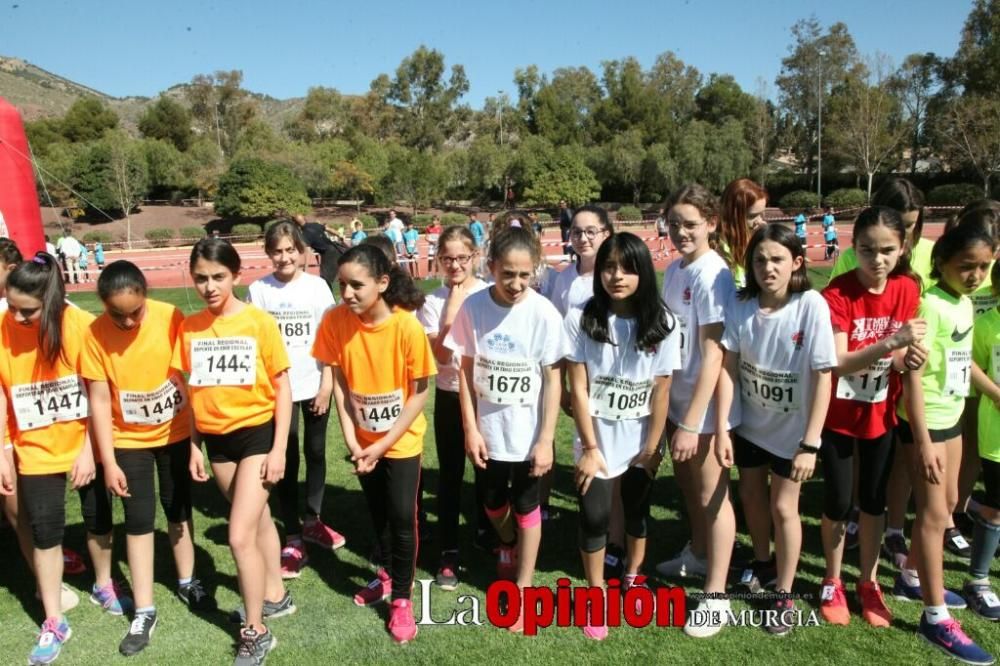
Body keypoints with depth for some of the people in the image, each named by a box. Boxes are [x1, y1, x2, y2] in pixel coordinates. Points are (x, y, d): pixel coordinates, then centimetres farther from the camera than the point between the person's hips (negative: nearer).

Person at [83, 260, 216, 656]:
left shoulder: (170, 318, -19)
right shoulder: (96, 335, -17)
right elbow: (99, 401, -11)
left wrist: (197, 439, -10)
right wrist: (109, 462, -10)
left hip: (176, 433, 0)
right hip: (129, 440, 0)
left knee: (178, 510, 15)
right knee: (138, 520, 6)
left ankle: (187, 582, 36)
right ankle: (144, 611, 19)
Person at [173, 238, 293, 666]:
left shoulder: (259, 321, -13)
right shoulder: (189, 327, 0)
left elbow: (282, 388, -9)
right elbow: (192, 391, 7)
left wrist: (279, 449, -11)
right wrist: (194, 446, 7)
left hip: (257, 433, -4)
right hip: (216, 439, 4)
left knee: (240, 537, -7)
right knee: (258, 521, 20)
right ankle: (275, 596, 40)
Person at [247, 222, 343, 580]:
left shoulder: (316, 286, -4)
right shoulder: (258, 290, -3)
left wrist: (327, 383, -6)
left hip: (314, 385, 1)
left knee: (315, 452, 14)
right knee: (285, 459, 5)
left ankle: (312, 520, 33)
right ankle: (293, 538, 15)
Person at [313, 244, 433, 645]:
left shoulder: (407, 327, -24)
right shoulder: (335, 321, -16)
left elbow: (419, 393, -17)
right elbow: (339, 383, -7)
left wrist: (384, 444, -17)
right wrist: (351, 439, -12)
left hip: (402, 440, -3)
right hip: (363, 439, 4)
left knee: (402, 516, -1)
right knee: (378, 513, 19)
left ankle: (401, 597, 20)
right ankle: (387, 575, 42)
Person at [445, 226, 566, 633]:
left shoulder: (544, 313, -16)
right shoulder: (473, 307, -12)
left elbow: (553, 379, -10)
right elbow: (466, 370, -3)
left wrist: (546, 439, -11)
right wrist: (471, 429, -5)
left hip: (528, 432, -2)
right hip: (488, 430, 2)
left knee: (526, 506, 12)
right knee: (494, 503, 21)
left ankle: (523, 590, 29)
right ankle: (507, 547, 54)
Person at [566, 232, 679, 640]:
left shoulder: (662, 324, -10)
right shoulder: (581, 319, -13)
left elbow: (661, 391, -6)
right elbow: (578, 388, -11)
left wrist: (653, 446, -5)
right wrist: (590, 447, -11)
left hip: (639, 440, 2)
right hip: (596, 439, -1)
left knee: (638, 511, 18)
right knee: (594, 518, 2)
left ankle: (633, 578, 42)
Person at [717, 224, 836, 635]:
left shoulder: (811, 306, -21)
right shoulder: (741, 306, -13)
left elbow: (822, 378, -19)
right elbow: (729, 368, -10)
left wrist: (810, 443, -19)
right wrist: (721, 428, -13)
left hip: (791, 429, -3)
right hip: (750, 423, 4)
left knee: (783, 506, 5)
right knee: (751, 497, 18)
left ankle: (784, 596, 25)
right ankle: (762, 564, 45)